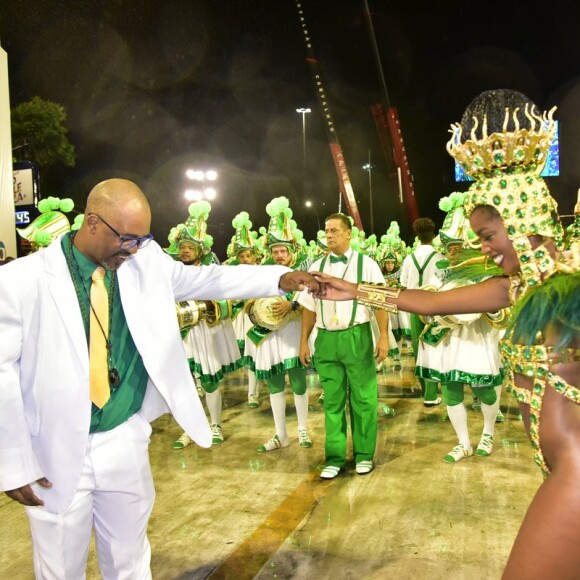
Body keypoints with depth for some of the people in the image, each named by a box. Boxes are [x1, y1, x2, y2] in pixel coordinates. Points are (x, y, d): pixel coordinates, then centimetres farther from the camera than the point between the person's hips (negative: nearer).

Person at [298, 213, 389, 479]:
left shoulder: (366, 263, 0)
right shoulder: (317, 267, 10)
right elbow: (309, 307, 12)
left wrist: (384, 336, -11)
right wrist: (304, 341, 9)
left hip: (357, 337, -3)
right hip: (326, 339, 3)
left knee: (363, 398, 5)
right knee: (332, 400, 9)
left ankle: (364, 455, 19)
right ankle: (334, 457, 17)